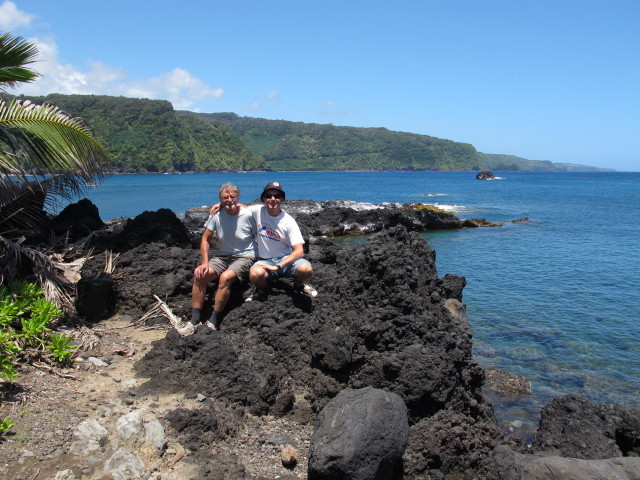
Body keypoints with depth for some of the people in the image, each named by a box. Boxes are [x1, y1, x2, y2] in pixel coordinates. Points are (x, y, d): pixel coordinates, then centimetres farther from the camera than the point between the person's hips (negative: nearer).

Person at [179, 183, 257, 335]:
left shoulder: (248, 215, -10)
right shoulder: (216, 215, -1)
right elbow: (205, 239, 3)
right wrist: (204, 263, -9)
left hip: (245, 257, -4)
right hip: (223, 257, 5)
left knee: (225, 277, -32)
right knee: (200, 275, -19)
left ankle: (213, 322, -22)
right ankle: (195, 320, -13)